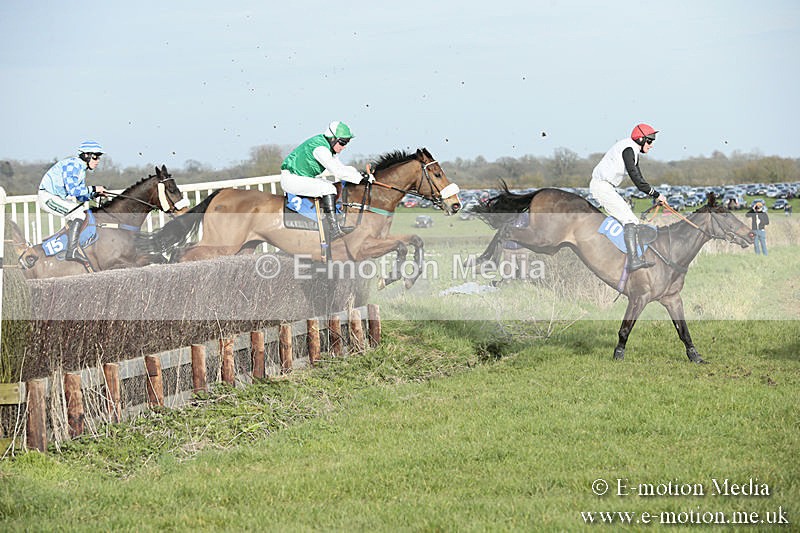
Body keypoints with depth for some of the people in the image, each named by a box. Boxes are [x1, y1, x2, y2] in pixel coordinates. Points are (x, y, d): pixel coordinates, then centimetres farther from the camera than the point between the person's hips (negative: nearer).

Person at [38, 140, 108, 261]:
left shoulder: (81, 168, 15)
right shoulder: (73, 165, -17)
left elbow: (79, 196, 16)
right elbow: (72, 190, -27)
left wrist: (95, 194, 1)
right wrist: (93, 188, -20)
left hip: (57, 197, 11)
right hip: (47, 197, -11)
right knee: (78, 213, -20)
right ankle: (72, 251, -27)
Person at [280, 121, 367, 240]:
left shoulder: (329, 147, 7)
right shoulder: (320, 148, -25)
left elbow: (341, 168, 12)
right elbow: (336, 171, -30)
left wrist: (359, 173, -3)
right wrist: (360, 177, -27)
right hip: (291, 180, -11)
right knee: (328, 189, -25)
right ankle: (334, 230, -28)